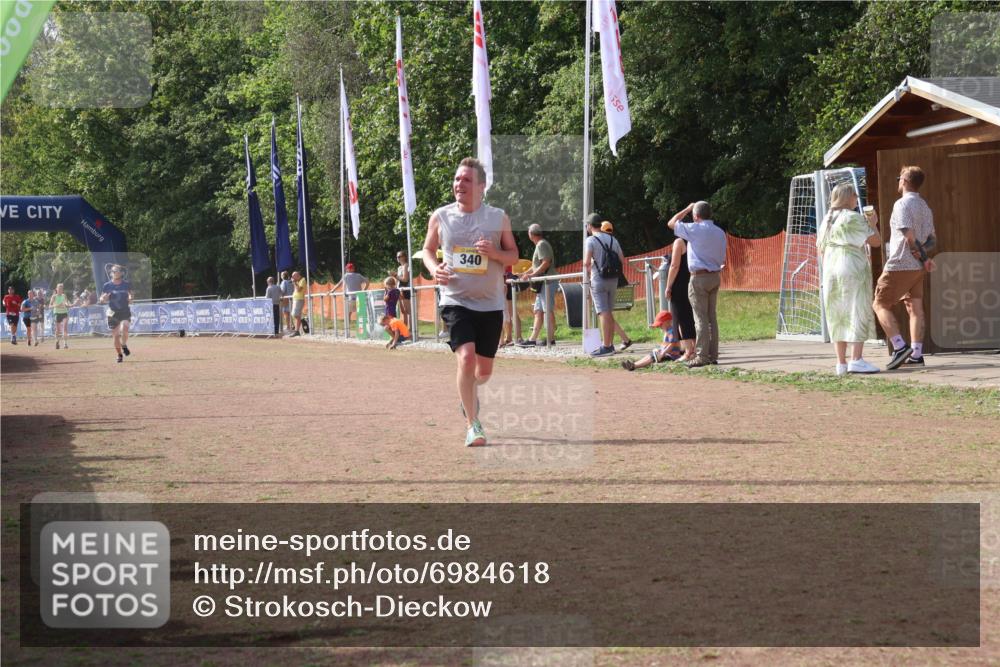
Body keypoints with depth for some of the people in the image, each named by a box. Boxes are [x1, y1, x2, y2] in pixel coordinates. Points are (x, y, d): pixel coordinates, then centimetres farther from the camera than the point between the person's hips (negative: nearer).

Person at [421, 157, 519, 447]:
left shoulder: (498, 217, 0)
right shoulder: (440, 217, 1)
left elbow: (514, 256, 6)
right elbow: (428, 250, 14)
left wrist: (494, 252, -16)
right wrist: (434, 269, -8)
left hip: (491, 304, 2)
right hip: (456, 301, -2)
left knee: (485, 370, 10)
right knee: (466, 357, -21)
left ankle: (469, 395, 46)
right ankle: (472, 425, -13)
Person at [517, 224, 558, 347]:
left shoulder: (542, 245, -10)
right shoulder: (540, 245, 21)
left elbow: (546, 263, -20)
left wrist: (532, 275, -19)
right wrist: (525, 273, 20)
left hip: (547, 282, -10)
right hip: (542, 283, 10)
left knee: (548, 310, -9)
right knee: (538, 310, 9)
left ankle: (551, 338, -9)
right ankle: (533, 339, 10)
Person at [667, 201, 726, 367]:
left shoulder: (695, 229, -11)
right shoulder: (720, 232, 9)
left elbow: (671, 223, 1)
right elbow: (723, 259, 14)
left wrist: (687, 209, 11)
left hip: (699, 277, -7)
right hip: (715, 276, 7)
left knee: (701, 318, -6)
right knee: (712, 317, 10)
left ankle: (702, 356, -7)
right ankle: (713, 355, 10)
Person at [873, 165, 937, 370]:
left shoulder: (902, 204, -12)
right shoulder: (925, 207, 15)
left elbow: (909, 236, -20)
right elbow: (932, 239, 16)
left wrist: (924, 258, -12)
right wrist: (923, 256, 6)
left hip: (900, 264, -8)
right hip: (917, 268, 8)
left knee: (880, 305, -1)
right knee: (915, 308, 8)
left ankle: (900, 347, -14)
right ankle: (916, 354, 5)